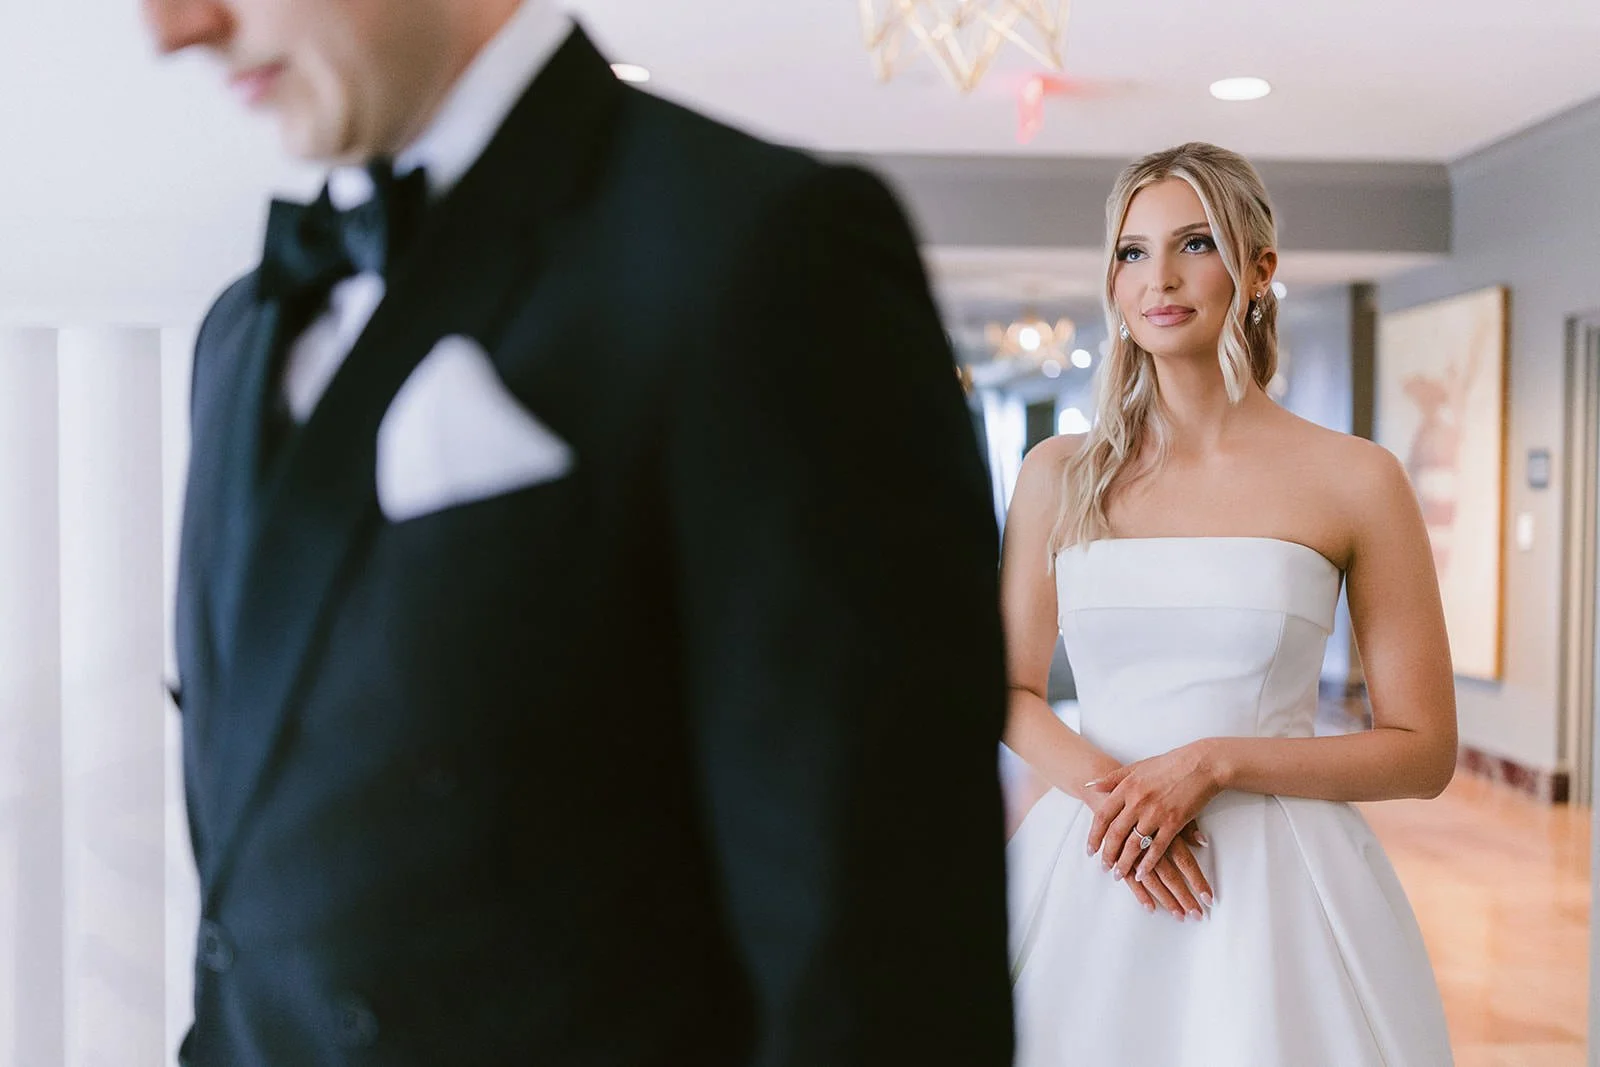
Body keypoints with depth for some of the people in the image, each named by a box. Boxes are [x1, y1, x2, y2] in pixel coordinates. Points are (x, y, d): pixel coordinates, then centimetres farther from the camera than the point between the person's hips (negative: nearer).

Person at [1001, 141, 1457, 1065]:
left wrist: (1213, 762, -14)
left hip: (1279, 879, -1)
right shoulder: (1058, 475, 3)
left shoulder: (1355, 480, -3)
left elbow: (1424, 752, -2)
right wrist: (1103, 783, -10)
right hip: (1086, 876, 2)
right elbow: (1011, 690, 9)